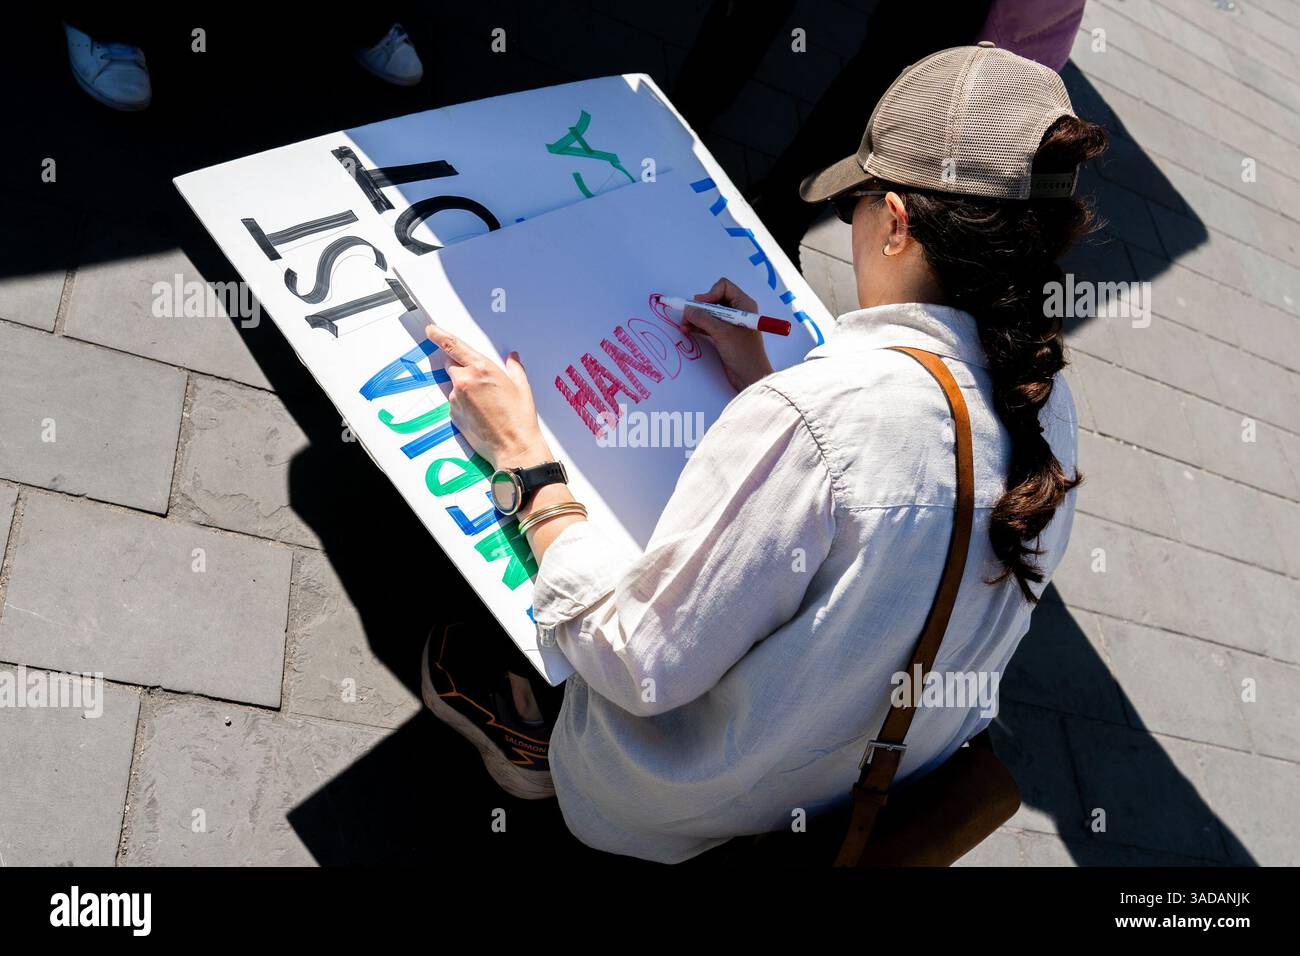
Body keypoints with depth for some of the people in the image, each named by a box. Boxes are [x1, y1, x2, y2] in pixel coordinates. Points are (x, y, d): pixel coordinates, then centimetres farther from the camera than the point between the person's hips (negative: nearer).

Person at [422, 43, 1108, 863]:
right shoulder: (1044, 396, -13)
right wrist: (766, 387, 2)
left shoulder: (810, 418, -39)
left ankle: (539, 749, 39)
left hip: (706, 806, -7)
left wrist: (523, 455, -22)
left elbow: (643, 668, -30)